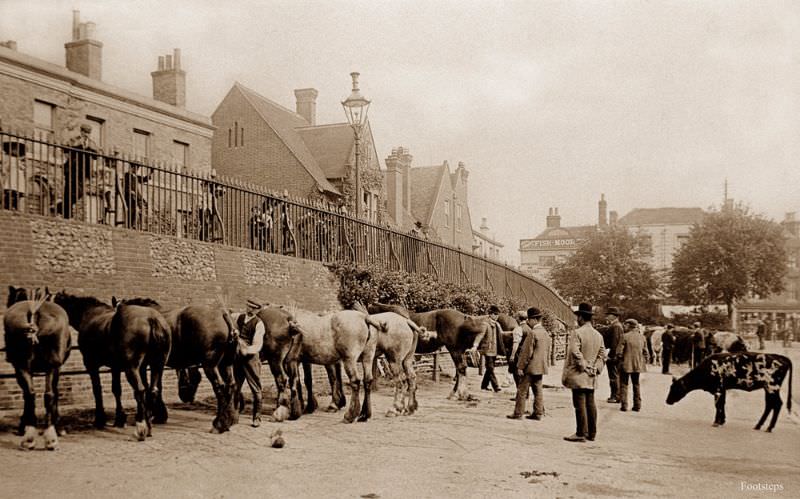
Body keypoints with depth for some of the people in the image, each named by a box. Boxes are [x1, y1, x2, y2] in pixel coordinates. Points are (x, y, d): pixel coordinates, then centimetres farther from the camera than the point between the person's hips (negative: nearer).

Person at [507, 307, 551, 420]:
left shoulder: (532, 333, -17)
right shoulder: (545, 333, 10)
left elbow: (526, 352, -18)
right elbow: (547, 349, 16)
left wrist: (520, 367, -14)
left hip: (530, 367, -8)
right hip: (541, 367, 8)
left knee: (522, 390, -1)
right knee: (538, 390, 10)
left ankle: (518, 413, 3)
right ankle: (538, 413, 12)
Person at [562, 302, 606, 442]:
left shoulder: (576, 333, -12)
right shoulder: (598, 335, 11)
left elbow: (575, 352, -22)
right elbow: (602, 354, 12)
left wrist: (583, 366, -11)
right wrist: (595, 368, 8)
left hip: (579, 374, -7)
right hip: (592, 377, 7)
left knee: (580, 404, -5)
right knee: (590, 403, 11)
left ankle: (581, 433, -4)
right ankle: (592, 433, 16)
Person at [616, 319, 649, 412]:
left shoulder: (625, 336, -12)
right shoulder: (642, 337, 3)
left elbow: (619, 352, -13)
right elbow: (645, 352, 6)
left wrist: (620, 358, 6)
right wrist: (644, 362, 16)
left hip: (626, 365, -5)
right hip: (638, 365, 5)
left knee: (624, 385, 5)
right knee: (636, 385, 15)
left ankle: (624, 405, 2)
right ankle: (637, 405, 14)